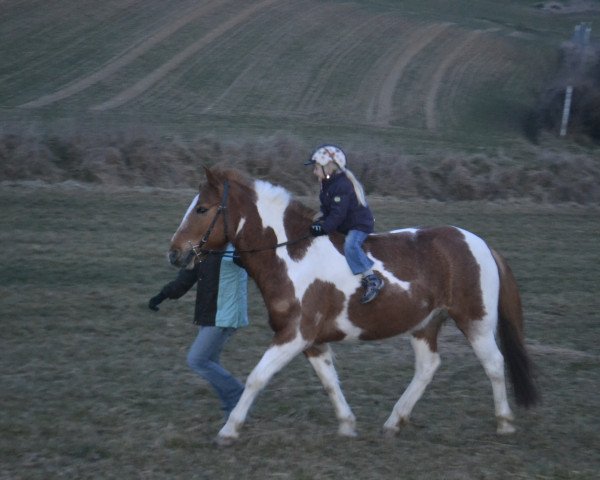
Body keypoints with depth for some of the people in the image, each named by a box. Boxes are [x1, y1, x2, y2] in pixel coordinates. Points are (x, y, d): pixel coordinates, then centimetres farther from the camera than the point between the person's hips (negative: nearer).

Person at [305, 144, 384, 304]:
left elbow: (338, 213, -27)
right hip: (345, 226, 11)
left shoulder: (342, 185, -24)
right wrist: (321, 222, -2)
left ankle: (372, 279, -35)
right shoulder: (328, 184, 9)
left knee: (350, 245, -34)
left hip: (360, 224, -11)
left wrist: (324, 228, -27)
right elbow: (327, 209, 15)